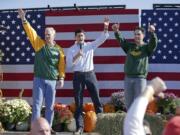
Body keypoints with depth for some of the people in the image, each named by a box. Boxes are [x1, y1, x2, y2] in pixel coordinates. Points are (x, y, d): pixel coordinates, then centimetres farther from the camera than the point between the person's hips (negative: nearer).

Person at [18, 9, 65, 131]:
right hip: (39, 79, -1)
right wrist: (24, 19, -17)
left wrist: (61, 77, -6)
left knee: (50, 106, 7)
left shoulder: (59, 49, 4)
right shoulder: (39, 44, 3)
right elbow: (31, 32, -7)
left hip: (52, 81, 1)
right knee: (37, 105, -2)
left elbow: (62, 65, 4)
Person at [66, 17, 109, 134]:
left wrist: (106, 28, -19)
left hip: (90, 74, 1)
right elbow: (68, 64, -4)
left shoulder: (90, 46, 7)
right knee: (78, 103, 3)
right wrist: (77, 56, -18)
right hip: (78, 76, -1)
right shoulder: (71, 49, 3)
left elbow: (102, 39, -4)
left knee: (96, 99, 3)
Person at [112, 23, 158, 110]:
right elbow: (120, 40, -2)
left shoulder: (146, 47, 4)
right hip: (128, 78, 4)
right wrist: (116, 32, -23)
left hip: (140, 78, -4)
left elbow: (154, 43, -16)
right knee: (128, 103, 9)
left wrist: (152, 33, -37)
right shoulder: (129, 46, 13)